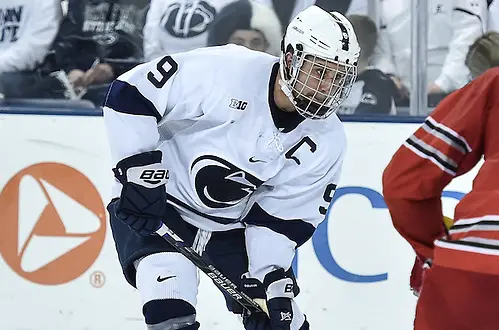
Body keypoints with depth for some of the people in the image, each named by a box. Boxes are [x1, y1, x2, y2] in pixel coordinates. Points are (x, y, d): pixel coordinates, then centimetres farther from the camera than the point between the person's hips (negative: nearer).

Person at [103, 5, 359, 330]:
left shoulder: (327, 142, -10)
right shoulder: (224, 71, -26)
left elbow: (284, 216, -5)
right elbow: (131, 93, -21)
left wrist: (273, 280, -15)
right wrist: (139, 170, -24)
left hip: (234, 226, 5)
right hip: (155, 204, -5)